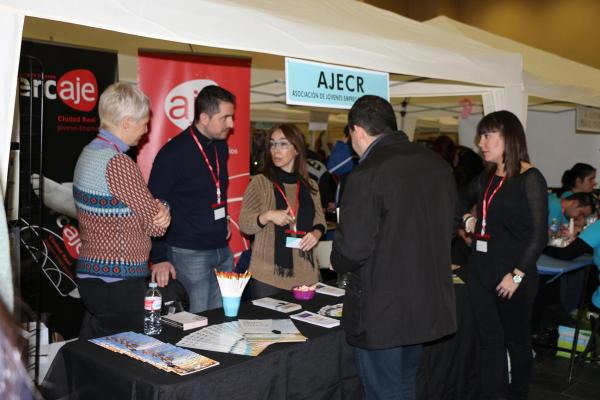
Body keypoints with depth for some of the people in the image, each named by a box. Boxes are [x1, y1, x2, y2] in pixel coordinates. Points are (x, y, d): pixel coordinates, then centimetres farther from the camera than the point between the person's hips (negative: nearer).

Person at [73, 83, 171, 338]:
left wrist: (154, 210, -7)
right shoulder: (118, 163, -21)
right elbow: (157, 223, -13)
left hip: (90, 275, 10)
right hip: (118, 282, -10)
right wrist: (162, 213, 8)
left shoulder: (89, 152, 10)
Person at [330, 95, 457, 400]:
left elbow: (353, 248, -22)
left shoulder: (367, 173, -20)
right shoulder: (436, 164, 3)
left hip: (382, 310, -7)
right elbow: (448, 227, 11)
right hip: (429, 304, 8)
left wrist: (336, 261, -1)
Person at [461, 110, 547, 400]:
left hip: (512, 274, -5)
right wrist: (468, 220, 10)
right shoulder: (486, 178, 9)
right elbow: (462, 202, 30)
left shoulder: (530, 179, -9)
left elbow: (538, 234, -12)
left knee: (516, 340, 11)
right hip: (480, 270, 5)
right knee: (489, 340, 11)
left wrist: (517, 275, -17)